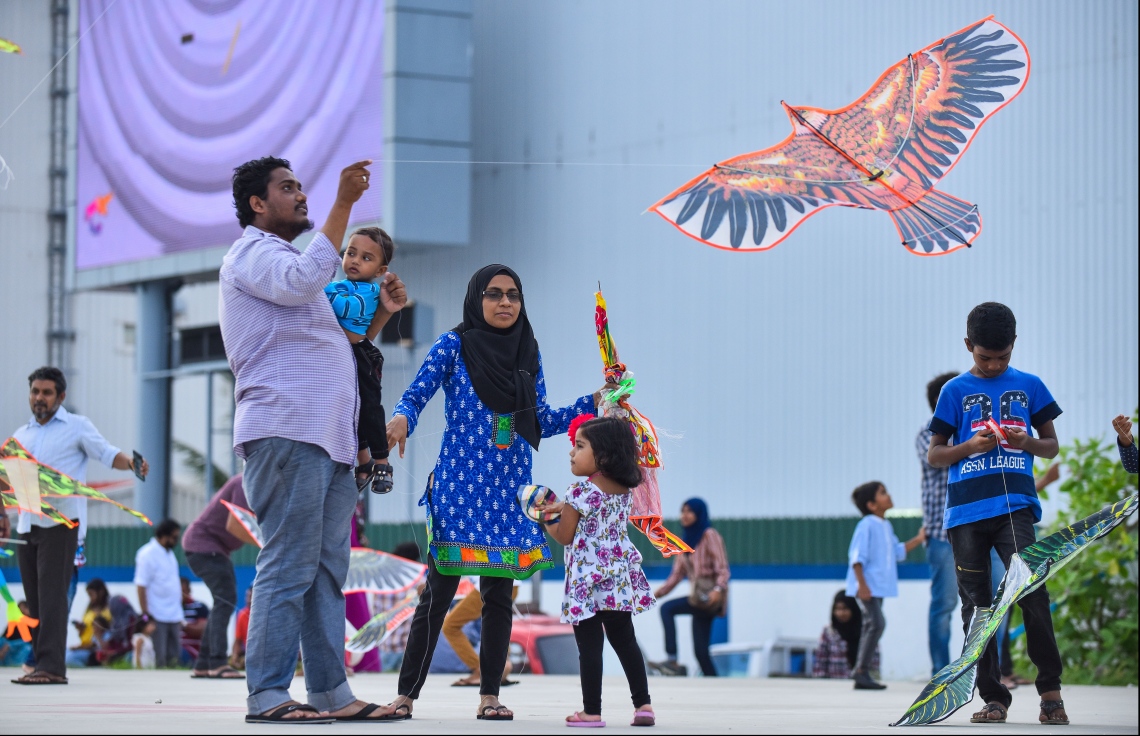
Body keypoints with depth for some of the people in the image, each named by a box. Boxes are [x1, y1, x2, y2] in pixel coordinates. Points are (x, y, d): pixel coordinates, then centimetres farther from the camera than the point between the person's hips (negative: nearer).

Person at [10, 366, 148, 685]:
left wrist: (131, 464, -23)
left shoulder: (77, 427, 5)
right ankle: (42, 663, 8)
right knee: (34, 597, 4)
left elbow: (107, 453, -4)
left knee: (52, 593, -13)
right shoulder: (22, 435, 21)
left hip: (60, 521, -6)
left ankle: (53, 667, -17)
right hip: (27, 524, 6)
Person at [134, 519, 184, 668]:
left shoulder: (169, 553, 15)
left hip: (173, 617, 8)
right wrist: (146, 615, -19)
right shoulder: (147, 554, -10)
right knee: (159, 661, -6)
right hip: (157, 617, -8)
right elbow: (141, 586, -14)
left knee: (173, 657, 6)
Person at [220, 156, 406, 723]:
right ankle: (267, 695, -12)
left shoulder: (285, 262, 31)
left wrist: (380, 313, 16)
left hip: (328, 440, 10)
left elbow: (342, 350, 32)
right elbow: (303, 280, -22)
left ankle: (330, 691, 8)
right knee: (288, 567, -12)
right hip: (285, 429, -10)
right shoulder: (252, 254, 1)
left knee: (327, 569, 7)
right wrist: (343, 204, -22)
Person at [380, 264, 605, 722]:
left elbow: (541, 421, 15)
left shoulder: (528, 354, 12)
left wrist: (592, 404, 6)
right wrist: (401, 419, -27)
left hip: (509, 490, 4)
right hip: (458, 484, -4)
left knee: (499, 592, 4)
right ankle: (406, 694, 2)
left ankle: (490, 696, 10)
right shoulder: (454, 345, 0)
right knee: (439, 591, -4)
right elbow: (416, 395, -5)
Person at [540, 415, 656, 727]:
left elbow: (564, 536, -8)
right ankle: (643, 704, 13)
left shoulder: (580, 492, -15)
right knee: (625, 640, 14)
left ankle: (591, 711, -3)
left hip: (587, 579, -7)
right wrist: (563, 508, 18)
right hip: (620, 576, 7)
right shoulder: (625, 488, 7)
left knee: (589, 645, -3)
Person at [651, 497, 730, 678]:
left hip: (712, 596, -8)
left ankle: (672, 660, -28)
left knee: (667, 608, -23)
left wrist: (718, 589, -30)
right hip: (698, 598, 8)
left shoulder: (710, 536, -5)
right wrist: (660, 591, -1)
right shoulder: (686, 540, 16)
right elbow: (677, 572, 12)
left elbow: (722, 568, -13)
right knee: (700, 650, 3)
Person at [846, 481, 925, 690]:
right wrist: (862, 585, -23)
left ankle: (862, 675, 13)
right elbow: (857, 556, -18)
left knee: (872, 626, 10)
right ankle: (861, 669, -16)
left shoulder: (886, 526, 14)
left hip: (879, 587, 10)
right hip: (867, 586, -10)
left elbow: (898, 551, 21)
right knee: (876, 623, -19)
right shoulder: (867, 525, -13)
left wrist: (918, 539, 11)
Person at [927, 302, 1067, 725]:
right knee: (976, 606, 2)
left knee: (1031, 592, -16)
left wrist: (1027, 442, -6)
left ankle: (1050, 689, -6)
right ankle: (993, 697, 8)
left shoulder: (1029, 386, 11)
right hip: (966, 510, 1)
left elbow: (1052, 446, 16)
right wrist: (971, 446, -9)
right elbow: (934, 455, 10)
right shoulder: (956, 391, 9)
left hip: (1015, 504, -1)